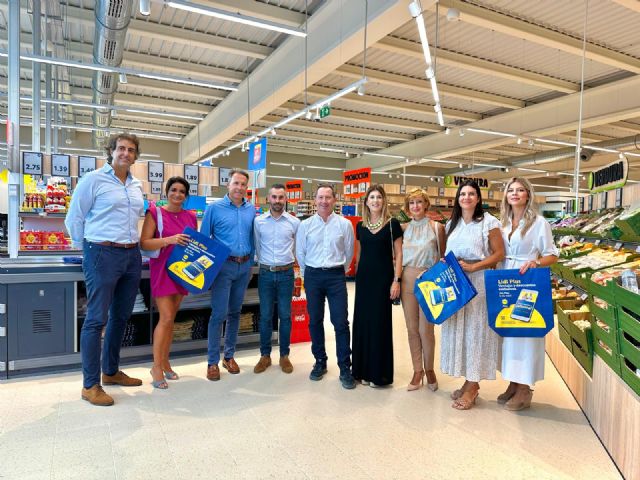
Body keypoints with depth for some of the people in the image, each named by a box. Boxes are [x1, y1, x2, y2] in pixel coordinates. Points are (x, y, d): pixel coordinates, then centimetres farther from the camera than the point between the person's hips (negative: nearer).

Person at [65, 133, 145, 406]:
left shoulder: (137, 186, 14)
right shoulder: (93, 179, -4)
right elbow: (74, 219, -1)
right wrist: (88, 250, 4)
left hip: (132, 255, 7)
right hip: (103, 254, -7)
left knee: (121, 317, 14)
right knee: (96, 319, -4)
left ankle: (111, 372, 29)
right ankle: (90, 385, 5)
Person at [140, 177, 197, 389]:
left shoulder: (191, 216, 9)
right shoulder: (155, 213, -5)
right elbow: (144, 243, -12)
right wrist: (170, 240, -24)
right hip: (162, 270, -5)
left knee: (171, 318, 11)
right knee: (166, 317, -9)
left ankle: (165, 362, 23)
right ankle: (156, 366, 6)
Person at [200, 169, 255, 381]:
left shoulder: (251, 209, 8)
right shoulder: (215, 208, -2)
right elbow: (204, 239, -1)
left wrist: (250, 264, 10)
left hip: (244, 267, 4)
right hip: (223, 266, -4)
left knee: (235, 312, 13)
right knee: (219, 314, -5)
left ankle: (229, 356, 25)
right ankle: (212, 361, 8)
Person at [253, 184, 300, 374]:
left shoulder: (294, 222, 0)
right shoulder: (258, 221, 1)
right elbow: (257, 246, 11)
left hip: (286, 273, 0)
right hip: (266, 273, 1)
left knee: (285, 315, 7)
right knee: (265, 316, 6)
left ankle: (284, 355, 19)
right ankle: (265, 355, 19)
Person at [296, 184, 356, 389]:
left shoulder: (345, 224, -1)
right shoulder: (305, 225, 1)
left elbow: (349, 252, 7)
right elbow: (300, 253, 10)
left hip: (336, 276, -1)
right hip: (312, 276, 2)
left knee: (341, 322, -2)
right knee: (315, 321, 9)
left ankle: (345, 368, 9)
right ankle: (320, 362, 26)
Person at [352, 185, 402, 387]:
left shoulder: (392, 224, -4)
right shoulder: (360, 226, 8)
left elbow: (398, 254, -5)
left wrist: (397, 280, -11)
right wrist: (357, 276, 13)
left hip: (383, 278, -4)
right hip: (364, 278, 4)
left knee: (380, 323, 2)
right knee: (363, 322, 8)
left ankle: (379, 372, 14)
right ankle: (363, 369, 22)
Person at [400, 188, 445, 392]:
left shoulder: (437, 227, -1)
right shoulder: (404, 228, 7)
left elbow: (443, 257, 3)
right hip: (407, 280, 3)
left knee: (425, 329, 0)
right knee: (412, 328, 8)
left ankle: (429, 369, 22)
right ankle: (417, 371, 21)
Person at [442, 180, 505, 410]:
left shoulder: (489, 222, -3)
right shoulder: (452, 224, 14)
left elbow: (499, 253, -5)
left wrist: (473, 267, -15)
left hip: (479, 281, -6)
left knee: (475, 328, -3)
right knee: (457, 328, 7)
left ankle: (472, 386, 8)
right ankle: (469, 381, 20)